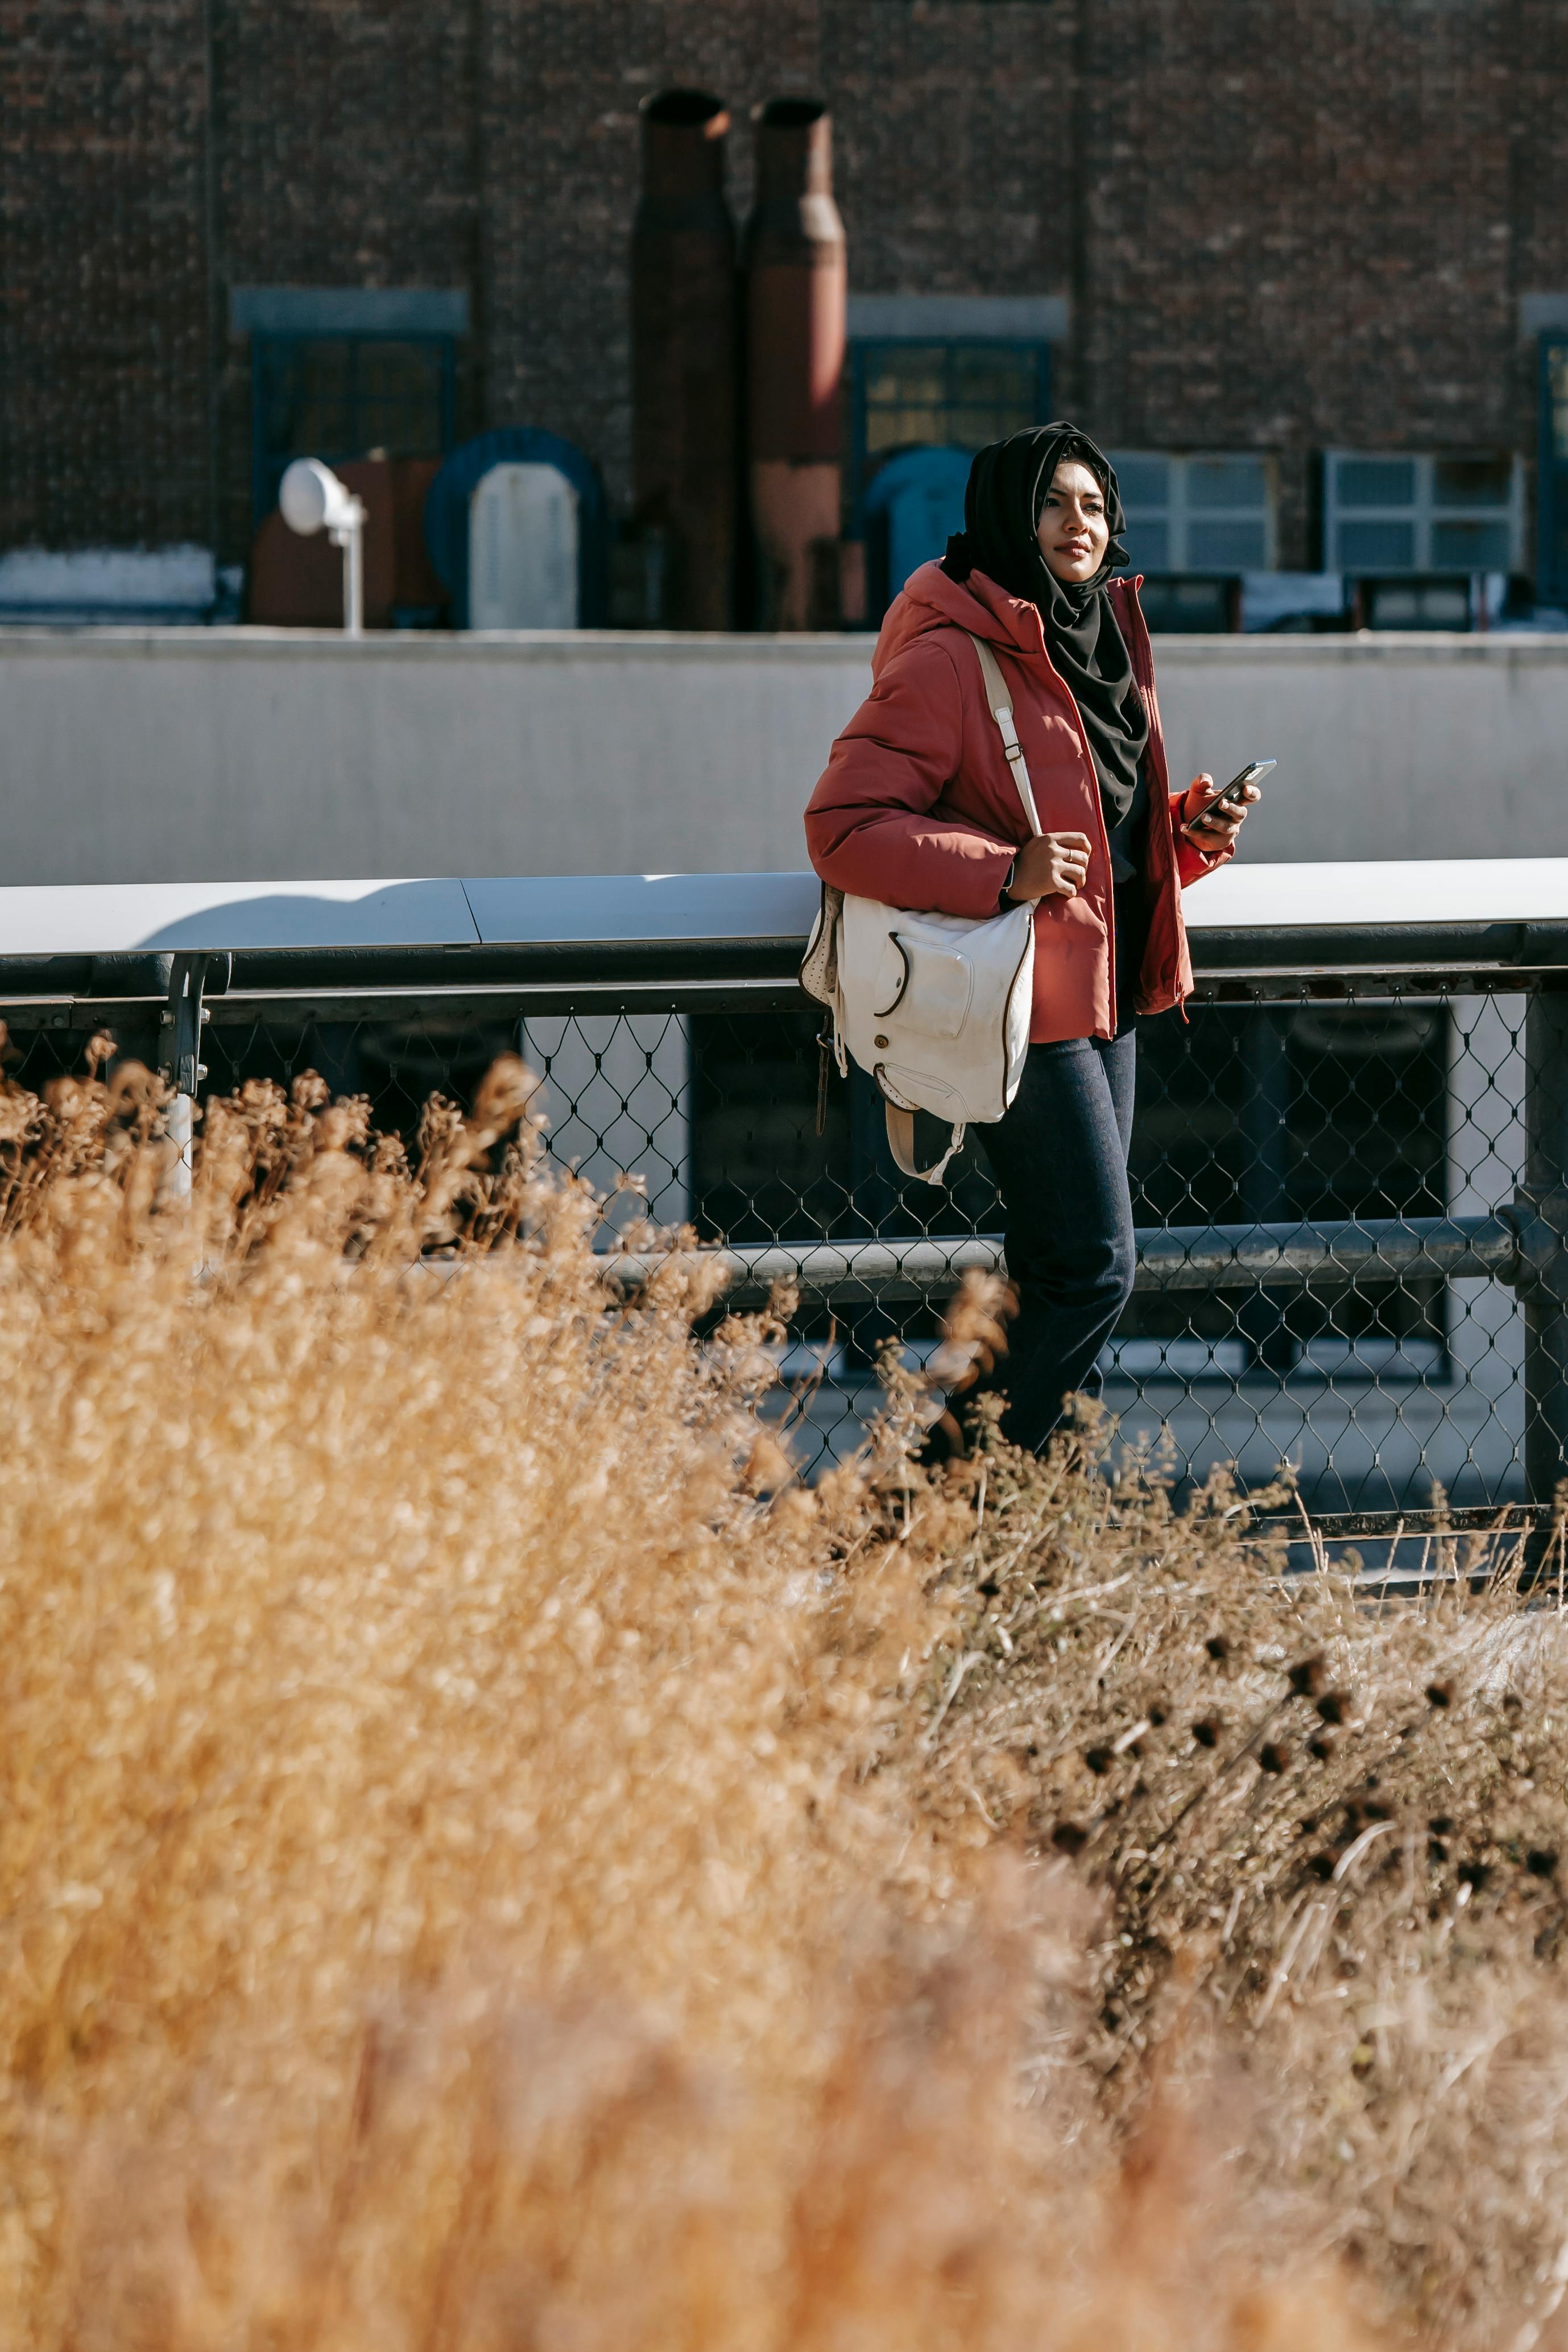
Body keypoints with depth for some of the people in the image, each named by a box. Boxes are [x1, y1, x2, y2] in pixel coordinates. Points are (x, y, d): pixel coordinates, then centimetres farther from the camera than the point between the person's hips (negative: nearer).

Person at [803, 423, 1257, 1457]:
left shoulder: (1107, 644, 14)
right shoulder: (949, 661, -14)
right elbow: (843, 827, -18)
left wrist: (1191, 829, 5)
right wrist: (1002, 873, -26)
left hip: (1104, 999, 9)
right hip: (1024, 1006, -9)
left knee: (1062, 1269, 11)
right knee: (1094, 1266, -10)